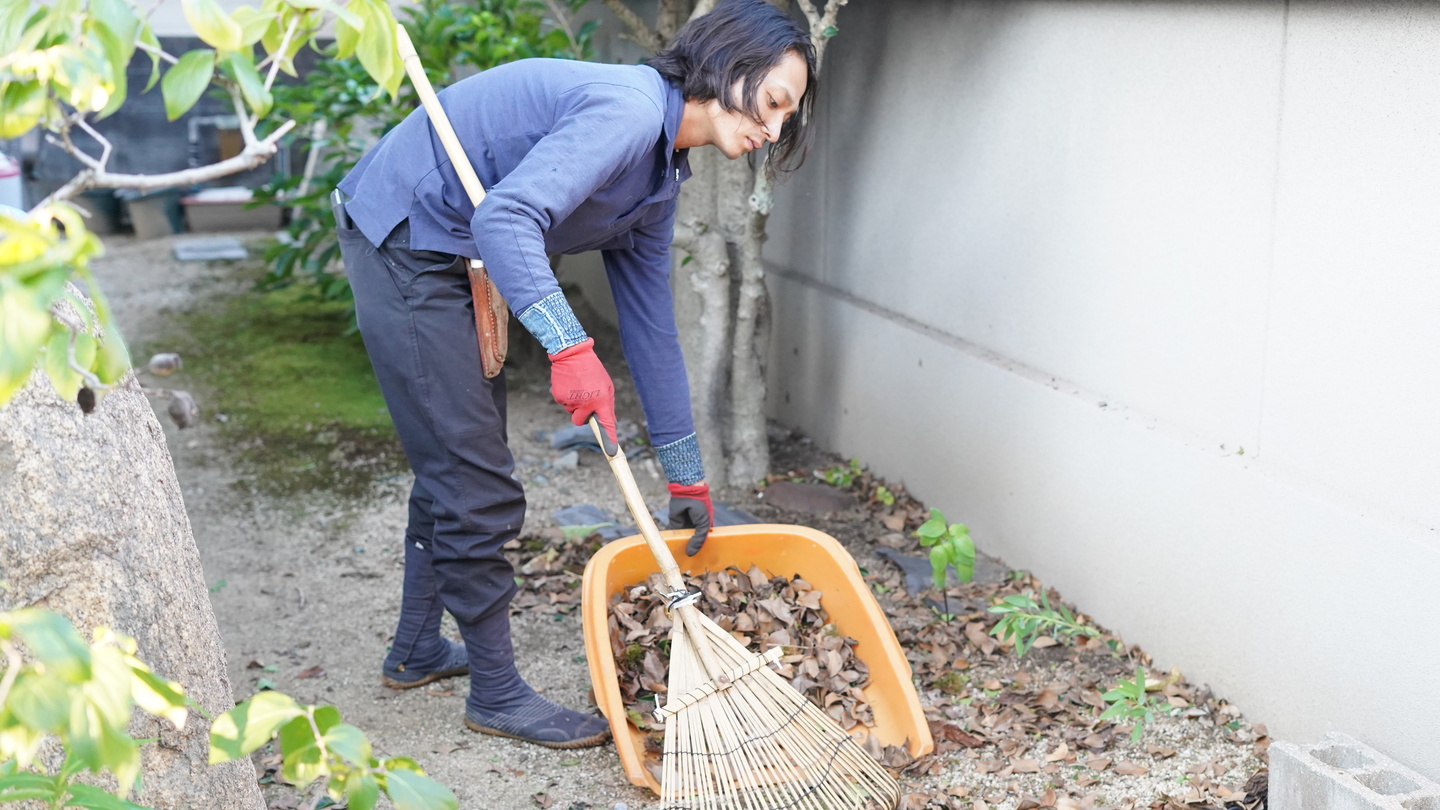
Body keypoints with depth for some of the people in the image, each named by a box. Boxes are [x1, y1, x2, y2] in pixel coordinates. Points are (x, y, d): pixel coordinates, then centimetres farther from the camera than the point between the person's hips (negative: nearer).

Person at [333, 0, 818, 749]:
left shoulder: (658, 175, 8)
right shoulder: (629, 107, -22)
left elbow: (649, 322, 12)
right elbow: (505, 216, -33)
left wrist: (686, 475, 14)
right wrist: (570, 348, -38)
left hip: (448, 259, 10)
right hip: (404, 244, -10)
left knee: (455, 463, 22)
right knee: (478, 487, -3)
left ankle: (417, 652, 39)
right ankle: (496, 693, 13)